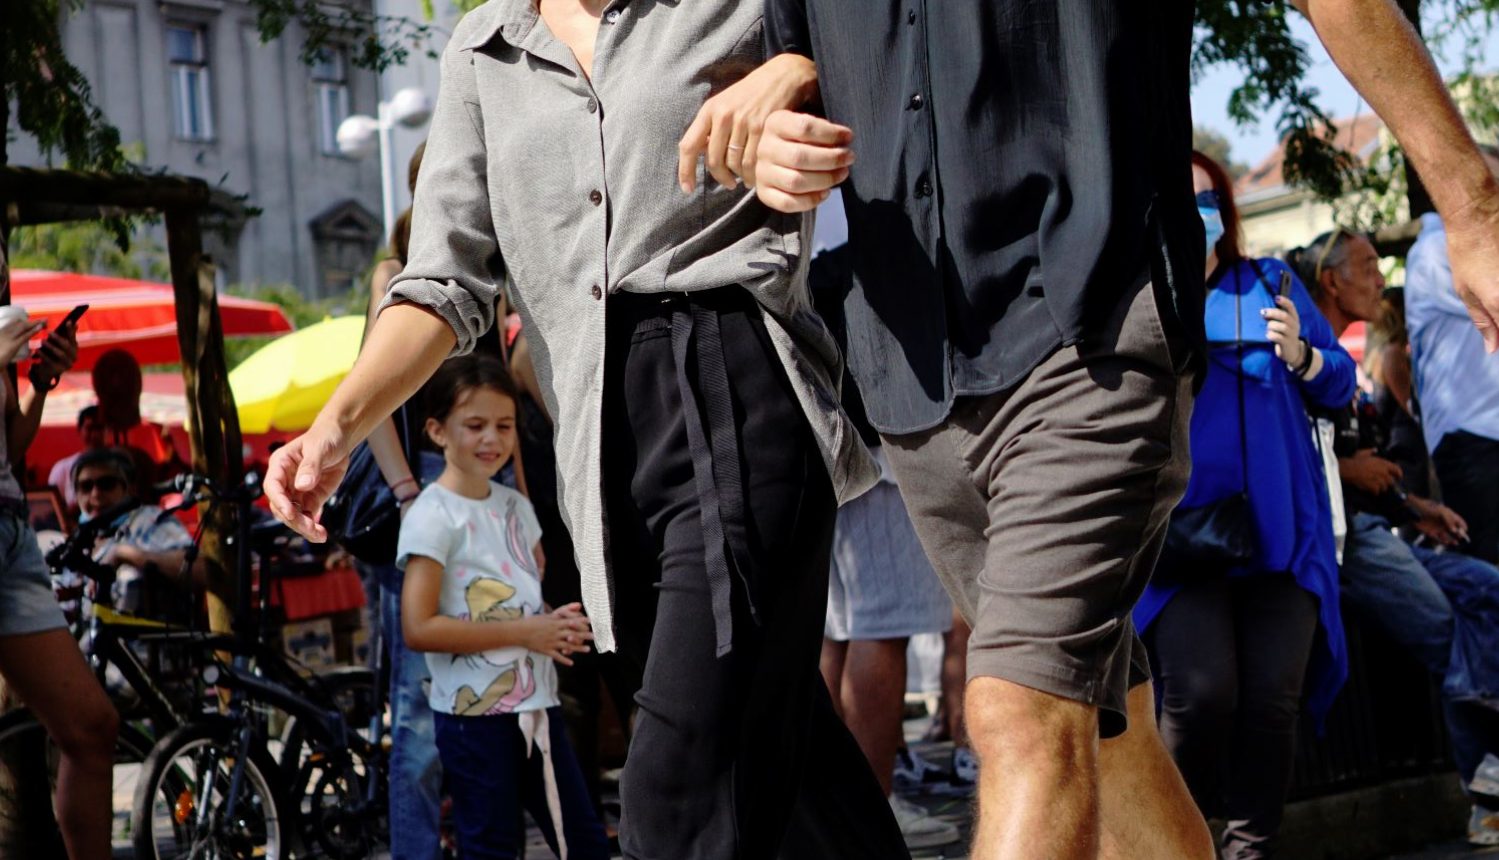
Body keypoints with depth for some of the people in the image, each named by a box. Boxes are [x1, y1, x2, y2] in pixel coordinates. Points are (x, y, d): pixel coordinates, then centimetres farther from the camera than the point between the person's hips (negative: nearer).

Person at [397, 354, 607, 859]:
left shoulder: (517, 507, 11)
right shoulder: (433, 516, -11)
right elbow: (418, 629, -19)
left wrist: (559, 625, -3)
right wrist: (523, 632, -18)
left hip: (536, 703, 7)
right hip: (473, 711, -7)